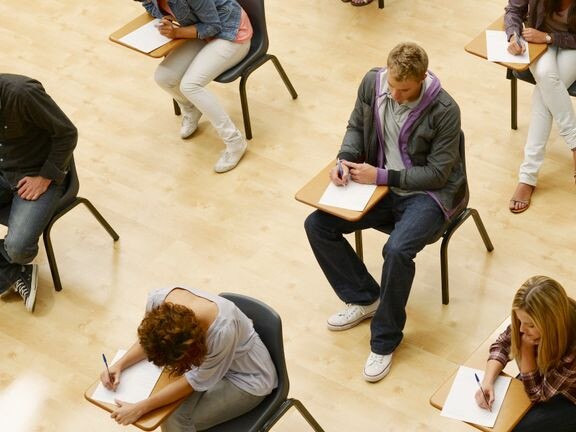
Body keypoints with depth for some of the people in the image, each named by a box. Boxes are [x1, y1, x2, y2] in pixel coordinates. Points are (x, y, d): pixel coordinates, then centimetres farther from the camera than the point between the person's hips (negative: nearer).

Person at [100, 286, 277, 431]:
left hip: (246, 379, -6)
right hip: (207, 359, 6)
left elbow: (198, 381, -26)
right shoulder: (157, 300, -27)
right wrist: (119, 365, -16)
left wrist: (140, 409, -26)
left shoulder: (223, 329, -42)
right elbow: (148, 339, -2)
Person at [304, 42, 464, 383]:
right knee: (317, 225, -9)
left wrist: (382, 176, -23)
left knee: (397, 250, -33)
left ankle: (385, 341, -11)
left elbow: (438, 173, -18)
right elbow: (357, 126, 10)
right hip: (380, 184, 6)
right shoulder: (372, 83, -8)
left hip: (428, 194, -6)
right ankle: (364, 298, 10)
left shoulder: (445, 111, -23)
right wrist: (346, 160, -11)